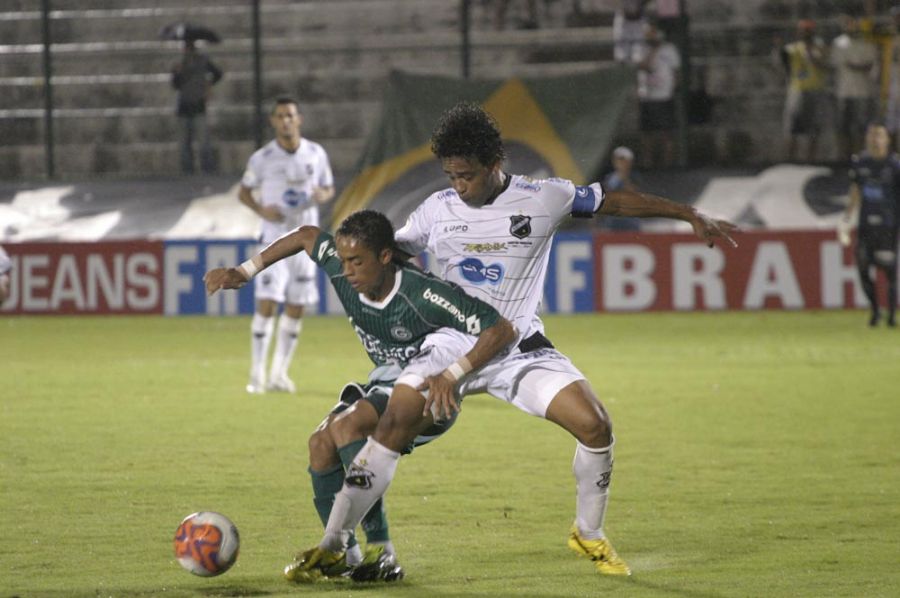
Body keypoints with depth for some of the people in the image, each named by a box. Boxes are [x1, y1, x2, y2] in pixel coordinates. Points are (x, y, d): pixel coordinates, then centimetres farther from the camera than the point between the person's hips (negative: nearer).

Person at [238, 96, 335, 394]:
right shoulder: (262, 158, -5)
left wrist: (323, 195, -11)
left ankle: (279, 374, 15)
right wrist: (261, 210, -14)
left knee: (296, 309, 5)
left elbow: (329, 188, 13)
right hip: (274, 237, -3)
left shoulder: (316, 154, 2)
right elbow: (243, 192, 6)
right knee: (267, 304, -13)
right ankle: (257, 375, -8)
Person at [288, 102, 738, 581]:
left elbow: (618, 201, 6)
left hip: (520, 348, 0)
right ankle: (331, 548, -15)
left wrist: (691, 216, 7)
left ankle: (589, 535, 11)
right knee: (394, 421, -22)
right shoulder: (437, 211, 0)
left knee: (594, 425, -16)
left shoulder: (545, 199, -5)